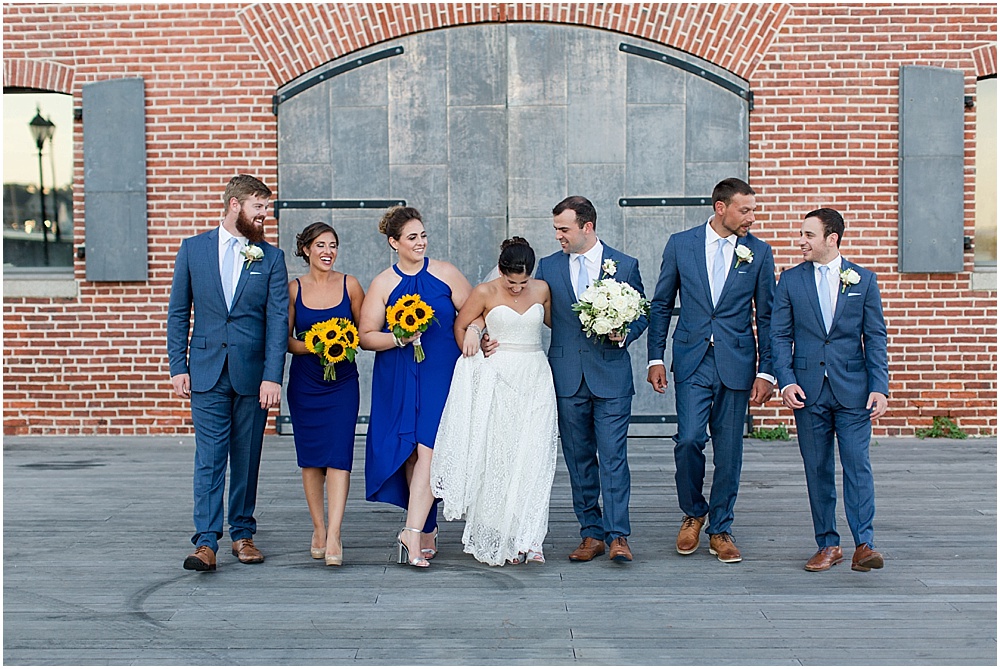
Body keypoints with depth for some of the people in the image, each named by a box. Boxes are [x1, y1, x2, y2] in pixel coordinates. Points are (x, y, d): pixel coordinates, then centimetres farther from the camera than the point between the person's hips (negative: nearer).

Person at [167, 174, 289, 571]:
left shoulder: (271, 258, 4)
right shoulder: (193, 249, 6)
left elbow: (278, 319, -2)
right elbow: (178, 313, 8)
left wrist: (272, 376, -12)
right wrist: (178, 367, 1)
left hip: (252, 372, 1)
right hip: (207, 371, -1)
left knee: (247, 458, 8)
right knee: (209, 458, -5)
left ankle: (242, 534, 19)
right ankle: (206, 542, -5)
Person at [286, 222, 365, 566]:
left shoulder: (350, 285, 1)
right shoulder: (294, 289, 2)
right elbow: (285, 338, 3)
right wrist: (312, 347, -15)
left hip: (342, 381, -1)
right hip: (304, 381, 1)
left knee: (338, 456, -12)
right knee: (310, 458, 5)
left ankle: (333, 536, -15)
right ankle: (319, 530, 18)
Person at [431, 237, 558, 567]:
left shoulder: (542, 289, 5)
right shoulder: (484, 293, -4)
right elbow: (460, 326, 9)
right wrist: (475, 362, 8)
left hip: (535, 379, 2)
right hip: (497, 379, -2)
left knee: (533, 459, -6)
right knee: (498, 456, -3)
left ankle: (528, 539, -6)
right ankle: (500, 539, 4)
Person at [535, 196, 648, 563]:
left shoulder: (625, 265, 4)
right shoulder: (548, 267, 9)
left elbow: (641, 315, 9)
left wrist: (622, 334, -11)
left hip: (611, 374, -3)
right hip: (567, 377, 3)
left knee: (613, 456, -7)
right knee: (579, 460, 7)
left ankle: (617, 536, -4)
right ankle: (592, 534, 14)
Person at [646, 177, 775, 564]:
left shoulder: (759, 252, 4)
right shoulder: (680, 244, 3)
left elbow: (766, 316, 6)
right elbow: (661, 304, 8)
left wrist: (766, 371, 1)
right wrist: (655, 358, 2)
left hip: (737, 364, 1)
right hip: (692, 361, -1)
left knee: (729, 450, 4)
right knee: (689, 439, -11)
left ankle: (720, 529, 19)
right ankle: (693, 513, 15)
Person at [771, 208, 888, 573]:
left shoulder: (863, 279, 5)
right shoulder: (790, 280, 7)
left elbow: (875, 337, 4)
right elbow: (780, 335, 5)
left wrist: (879, 387, -5)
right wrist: (786, 381, -8)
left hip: (853, 389, -1)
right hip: (808, 390, 1)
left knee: (857, 464, -6)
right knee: (817, 470, 5)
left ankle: (864, 543, -3)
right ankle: (828, 545, 13)